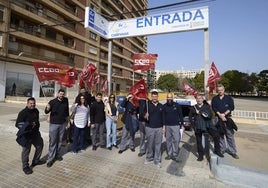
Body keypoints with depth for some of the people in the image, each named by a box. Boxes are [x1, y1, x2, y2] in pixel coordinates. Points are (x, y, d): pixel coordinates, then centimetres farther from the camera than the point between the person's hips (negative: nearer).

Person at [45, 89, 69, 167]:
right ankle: (50, 158, 11)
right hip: (54, 124, -3)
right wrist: (47, 109, -33)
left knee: (59, 140, 14)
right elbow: (46, 112, -11)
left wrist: (67, 117, 15)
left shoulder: (66, 100, 0)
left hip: (63, 124, 3)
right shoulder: (52, 101, -10)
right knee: (52, 141, 0)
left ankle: (57, 154, 30)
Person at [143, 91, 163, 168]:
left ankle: (157, 160, 18)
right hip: (149, 127, -2)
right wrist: (145, 116, -26)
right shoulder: (148, 104, -2)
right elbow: (144, 115, -3)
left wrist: (163, 127, 7)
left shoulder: (161, 106, 6)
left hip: (159, 128, 2)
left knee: (158, 144, 6)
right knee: (150, 144, 9)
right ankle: (149, 158, 28)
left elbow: (163, 117, 10)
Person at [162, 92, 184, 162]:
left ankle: (175, 155, 10)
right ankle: (169, 154, 22)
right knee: (168, 140, 9)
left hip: (176, 125, -2)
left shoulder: (177, 105, -1)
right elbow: (163, 116, 6)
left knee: (176, 140, -2)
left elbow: (181, 115, 1)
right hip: (167, 126, 2)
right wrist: (163, 125, 1)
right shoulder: (164, 106, 4)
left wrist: (182, 124, -2)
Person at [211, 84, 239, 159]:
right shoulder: (214, 99, 9)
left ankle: (233, 151, 10)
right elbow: (214, 108, -1)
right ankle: (222, 149, 18)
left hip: (227, 118, -1)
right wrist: (220, 115, -15)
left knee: (230, 135, 0)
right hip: (218, 118, 1)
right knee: (220, 135, 7)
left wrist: (224, 114, -14)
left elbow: (232, 107, -2)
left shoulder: (229, 98, 7)